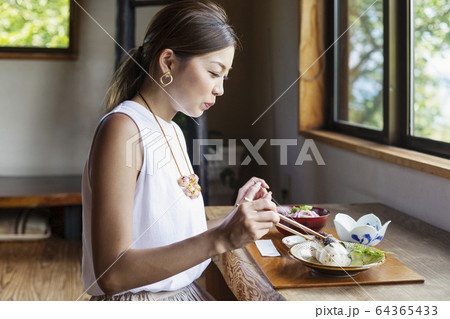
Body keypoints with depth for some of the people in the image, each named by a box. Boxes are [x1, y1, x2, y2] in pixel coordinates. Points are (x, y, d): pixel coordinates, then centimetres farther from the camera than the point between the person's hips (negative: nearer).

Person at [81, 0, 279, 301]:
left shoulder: (173, 132, 11)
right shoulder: (122, 128, -16)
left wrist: (233, 219, 2)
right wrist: (220, 238, -26)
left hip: (186, 293, 8)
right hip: (140, 301, -8)